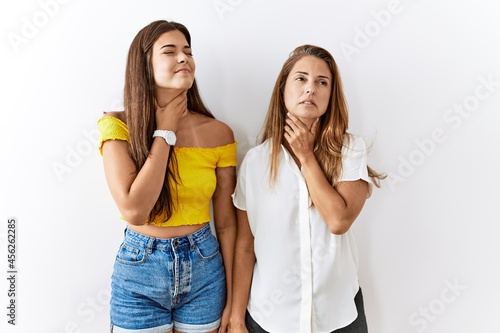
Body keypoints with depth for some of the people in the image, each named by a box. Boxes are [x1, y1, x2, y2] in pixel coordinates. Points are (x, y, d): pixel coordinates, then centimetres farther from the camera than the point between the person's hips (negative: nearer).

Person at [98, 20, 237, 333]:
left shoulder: (218, 133, -7)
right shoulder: (118, 126, -10)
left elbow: (226, 222, -2)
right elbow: (134, 211, -22)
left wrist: (232, 296, 2)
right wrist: (165, 132, -17)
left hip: (204, 268, 2)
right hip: (139, 271, -1)